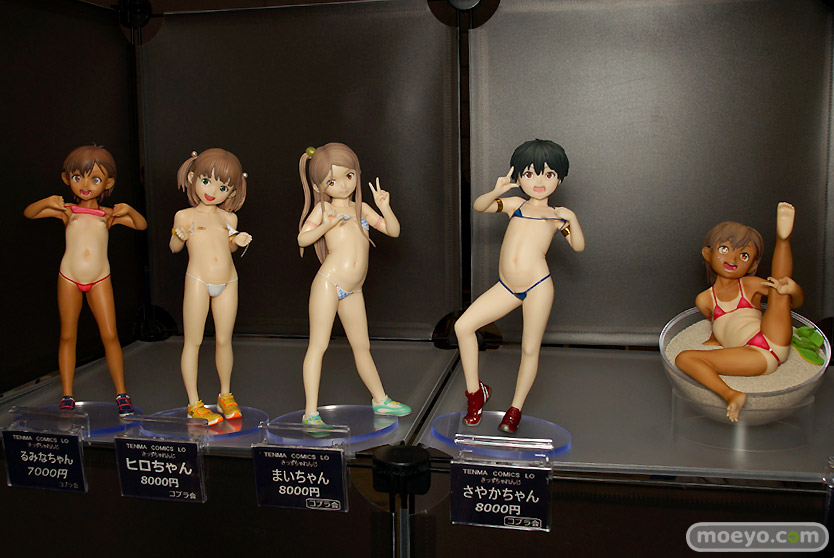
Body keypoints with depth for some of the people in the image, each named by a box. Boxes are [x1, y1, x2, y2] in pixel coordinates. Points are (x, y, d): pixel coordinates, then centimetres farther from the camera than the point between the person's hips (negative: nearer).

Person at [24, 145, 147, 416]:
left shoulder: (108, 214, 4)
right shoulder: (66, 211, 3)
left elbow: (142, 225, 4)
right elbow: (28, 213, 0)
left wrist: (128, 210, -14)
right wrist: (47, 202, -17)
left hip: (100, 280, 0)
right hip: (69, 279, 0)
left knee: (110, 335, -2)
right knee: (67, 336, 6)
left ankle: (121, 394, 5)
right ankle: (67, 396, 14)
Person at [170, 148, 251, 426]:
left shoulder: (228, 218, 9)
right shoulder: (184, 216, 1)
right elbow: (174, 247, 4)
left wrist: (237, 241, -1)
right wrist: (179, 235, -17)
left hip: (227, 283, 3)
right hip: (198, 281, -3)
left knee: (224, 340, 10)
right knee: (192, 341, 1)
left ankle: (225, 396, 25)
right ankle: (194, 403, 9)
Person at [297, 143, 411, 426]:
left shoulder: (362, 208, 16)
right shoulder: (323, 208, 4)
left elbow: (393, 231, 13)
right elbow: (302, 239, -3)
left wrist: (384, 207, -3)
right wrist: (327, 225, -17)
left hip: (353, 290, 5)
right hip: (328, 283, -5)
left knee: (362, 347, 17)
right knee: (318, 345, -6)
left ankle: (381, 400, 31)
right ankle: (311, 413, -3)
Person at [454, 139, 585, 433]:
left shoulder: (560, 214, 11)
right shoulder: (514, 205, 15)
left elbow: (578, 246, 4)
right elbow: (479, 206, 6)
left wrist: (572, 224, -14)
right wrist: (496, 191, -12)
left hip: (538, 287, -3)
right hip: (507, 287, 3)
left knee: (530, 349, 3)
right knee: (463, 325, -6)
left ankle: (515, 409, 20)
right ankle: (475, 392, 8)